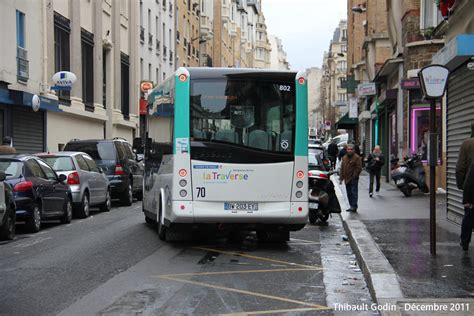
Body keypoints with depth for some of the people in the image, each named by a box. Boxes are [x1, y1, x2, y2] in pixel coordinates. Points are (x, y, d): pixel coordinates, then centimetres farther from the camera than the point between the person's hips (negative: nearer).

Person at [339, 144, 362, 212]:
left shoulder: (357, 157, -5)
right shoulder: (344, 158, 16)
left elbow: (359, 168, -10)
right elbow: (342, 169, 19)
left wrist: (354, 176, -16)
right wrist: (341, 178, 13)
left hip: (353, 179, -7)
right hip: (347, 179, 7)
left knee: (354, 192, -8)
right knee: (349, 193, 9)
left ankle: (354, 206, -9)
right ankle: (352, 206, 16)